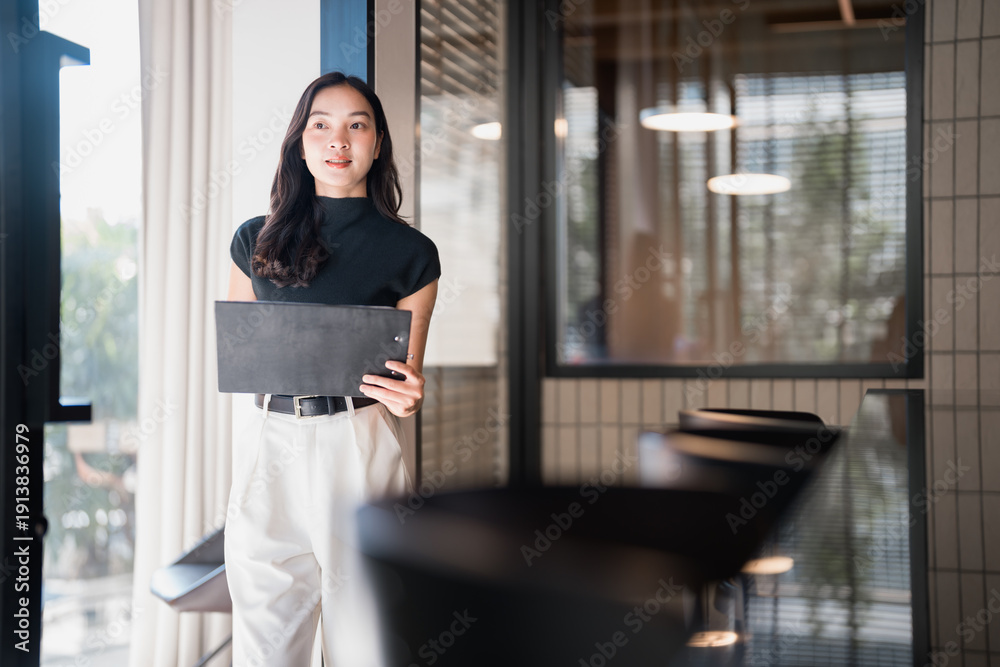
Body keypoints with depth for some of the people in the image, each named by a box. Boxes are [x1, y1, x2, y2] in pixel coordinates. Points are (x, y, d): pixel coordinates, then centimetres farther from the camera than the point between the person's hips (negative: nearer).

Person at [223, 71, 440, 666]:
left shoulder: (410, 252, 4)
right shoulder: (256, 240, 10)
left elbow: (408, 377, 9)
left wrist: (408, 396, -14)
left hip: (359, 445, -2)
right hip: (268, 445, 2)